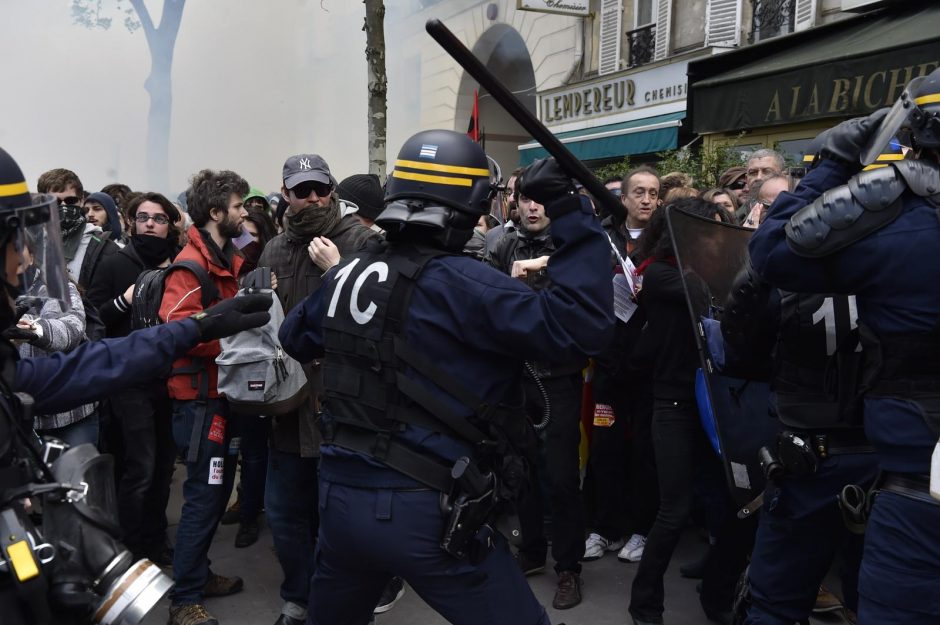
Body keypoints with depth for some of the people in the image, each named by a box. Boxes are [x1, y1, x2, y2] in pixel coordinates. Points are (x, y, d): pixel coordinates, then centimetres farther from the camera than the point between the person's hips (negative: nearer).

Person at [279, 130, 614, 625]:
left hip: (339, 494, 7)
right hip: (424, 510, -7)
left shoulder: (347, 273, 5)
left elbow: (294, 338, 24)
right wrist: (570, 214, -18)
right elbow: (578, 326, -23)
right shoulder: (456, 282, -17)